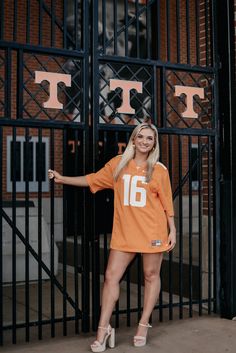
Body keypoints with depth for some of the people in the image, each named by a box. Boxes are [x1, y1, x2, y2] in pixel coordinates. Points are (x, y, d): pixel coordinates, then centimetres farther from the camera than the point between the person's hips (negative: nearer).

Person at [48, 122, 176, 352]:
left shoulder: (159, 170, 1)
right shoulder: (118, 164, 5)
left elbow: (167, 202, 4)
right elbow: (92, 180, 11)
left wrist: (172, 230, 2)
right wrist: (62, 179, 10)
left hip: (152, 231, -1)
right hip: (124, 231, 2)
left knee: (151, 276, 7)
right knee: (111, 276, -2)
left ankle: (143, 325, 22)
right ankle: (103, 329, 7)